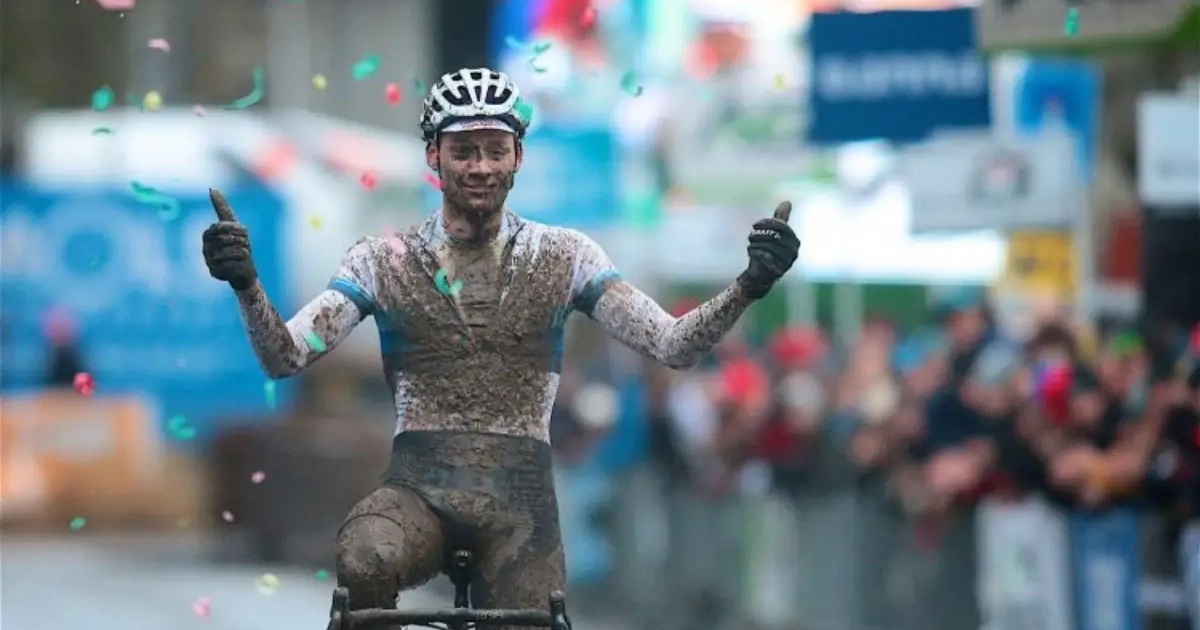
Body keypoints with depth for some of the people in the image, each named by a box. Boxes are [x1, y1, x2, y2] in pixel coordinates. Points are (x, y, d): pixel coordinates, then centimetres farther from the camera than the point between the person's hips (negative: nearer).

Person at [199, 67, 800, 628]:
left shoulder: (563, 256, 7)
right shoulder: (384, 260, 6)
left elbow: (673, 344, -1)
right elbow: (283, 356, -2)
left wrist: (750, 286, -20)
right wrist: (246, 284, -23)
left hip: (520, 498, 2)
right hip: (417, 488, -2)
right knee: (365, 560, -35)